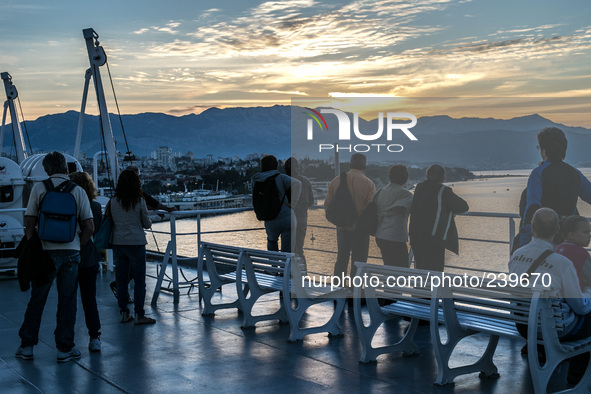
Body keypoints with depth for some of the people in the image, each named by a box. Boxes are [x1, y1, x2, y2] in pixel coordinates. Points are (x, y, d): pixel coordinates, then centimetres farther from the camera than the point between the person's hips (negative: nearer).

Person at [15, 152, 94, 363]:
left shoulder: (39, 188, -1)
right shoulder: (78, 191, 2)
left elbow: (29, 223, -3)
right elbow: (89, 226, 0)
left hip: (45, 250, 0)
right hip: (71, 251, 1)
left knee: (36, 300, 11)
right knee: (67, 301, 7)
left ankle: (27, 346, 18)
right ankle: (65, 349, 10)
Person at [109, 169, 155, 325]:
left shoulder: (112, 202, 2)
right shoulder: (139, 201, -7)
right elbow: (147, 224, 0)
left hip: (118, 243, 4)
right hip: (136, 243, -4)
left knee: (122, 278, 11)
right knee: (139, 279, 2)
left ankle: (124, 313, 16)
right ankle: (139, 315, 2)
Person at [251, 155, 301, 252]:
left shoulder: (254, 180, 6)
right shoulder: (280, 177, -4)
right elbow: (297, 183, -21)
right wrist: (293, 203, -15)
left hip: (270, 222, 3)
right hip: (287, 218, -3)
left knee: (272, 239, 35)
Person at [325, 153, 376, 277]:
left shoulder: (336, 181, 1)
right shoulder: (368, 184, -11)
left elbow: (327, 205, 4)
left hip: (342, 228, 4)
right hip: (361, 229, -4)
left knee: (341, 260, 16)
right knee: (358, 262, 5)